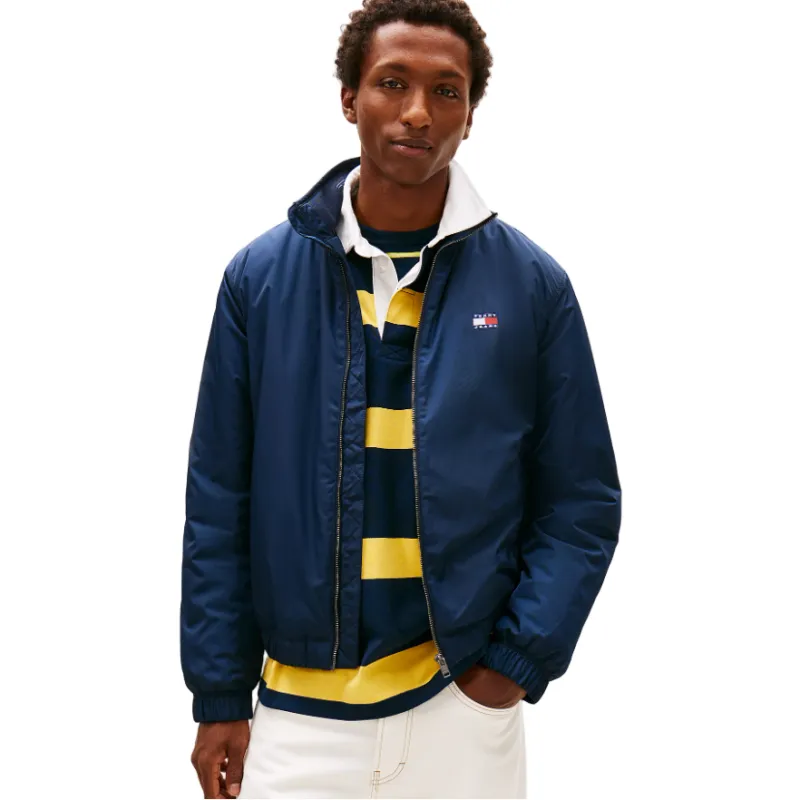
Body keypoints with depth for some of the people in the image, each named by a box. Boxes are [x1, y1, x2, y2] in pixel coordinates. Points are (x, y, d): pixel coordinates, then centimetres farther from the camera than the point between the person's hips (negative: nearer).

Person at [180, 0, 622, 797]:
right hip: (297, 712, 0)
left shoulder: (531, 284, -4)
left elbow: (582, 501, -1)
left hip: (466, 702, 0)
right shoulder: (261, 275, -3)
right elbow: (219, 503, 0)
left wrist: (520, 659, -10)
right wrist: (220, 695, 0)